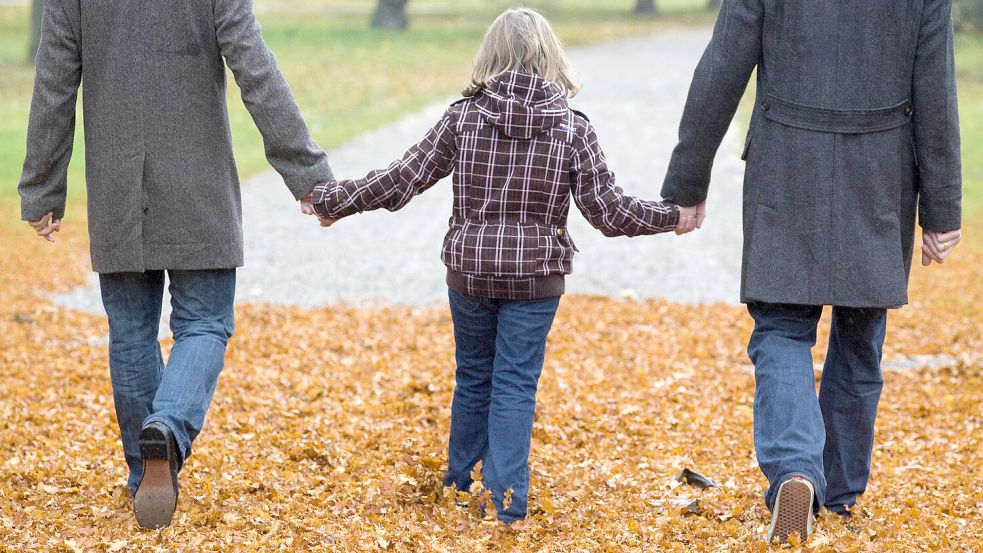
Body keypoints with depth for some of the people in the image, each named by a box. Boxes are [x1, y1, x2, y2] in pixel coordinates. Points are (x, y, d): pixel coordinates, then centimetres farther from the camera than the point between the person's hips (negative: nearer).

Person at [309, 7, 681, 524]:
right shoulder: (573, 130, -7)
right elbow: (608, 211, -6)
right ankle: (504, 499, -3)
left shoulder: (462, 118, -6)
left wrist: (333, 200, 8)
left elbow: (399, 181, -4)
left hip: (469, 269, 2)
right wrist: (673, 214, 8)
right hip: (536, 276, -1)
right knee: (515, 385, 4)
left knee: (473, 377, 18)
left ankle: (459, 484, 32)